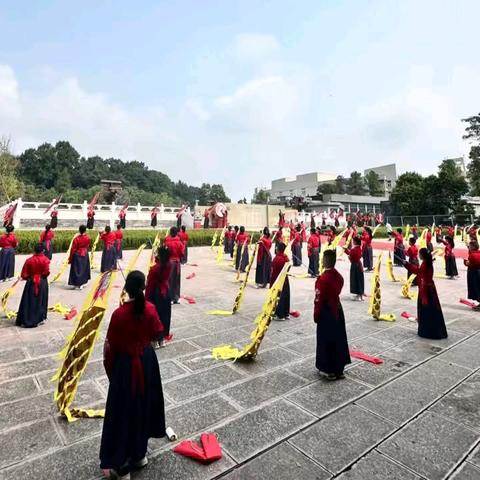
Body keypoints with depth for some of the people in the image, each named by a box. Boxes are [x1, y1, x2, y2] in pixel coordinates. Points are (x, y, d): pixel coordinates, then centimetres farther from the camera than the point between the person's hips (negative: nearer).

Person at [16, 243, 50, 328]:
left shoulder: (29, 260, -5)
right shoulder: (45, 260, -10)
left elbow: (24, 275, -3)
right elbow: (47, 272, -14)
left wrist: (28, 277, 18)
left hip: (31, 283, 1)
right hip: (42, 283, -1)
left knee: (29, 301, 7)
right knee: (41, 301, 10)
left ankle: (26, 320, 10)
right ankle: (40, 319, 13)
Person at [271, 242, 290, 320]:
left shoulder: (277, 259, -21)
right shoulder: (286, 257, 3)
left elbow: (274, 272, -19)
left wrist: (271, 283, -12)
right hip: (285, 280, 8)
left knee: (279, 297, 2)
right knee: (285, 296, 14)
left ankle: (280, 315, 8)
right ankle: (286, 313, 24)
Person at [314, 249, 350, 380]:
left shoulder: (323, 279, -23)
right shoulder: (339, 276, 1)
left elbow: (319, 300, -18)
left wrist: (316, 316, -9)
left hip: (326, 313, -8)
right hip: (337, 310, 8)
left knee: (326, 341, 6)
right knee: (338, 339, 15)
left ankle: (330, 370, 16)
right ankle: (339, 369, 27)